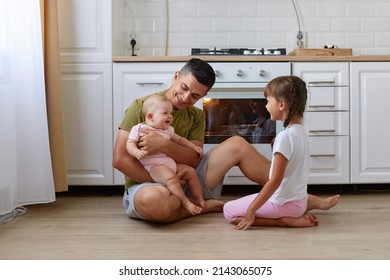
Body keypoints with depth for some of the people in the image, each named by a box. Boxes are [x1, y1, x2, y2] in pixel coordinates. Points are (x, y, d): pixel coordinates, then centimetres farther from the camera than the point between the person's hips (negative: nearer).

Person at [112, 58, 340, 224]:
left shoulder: (196, 116, 5)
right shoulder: (142, 107, -11)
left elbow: (194, 160, -8)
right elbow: (120, 159, -16)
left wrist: (165, 145, -27)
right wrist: (163, 184, -21)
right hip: (145, 185, -5)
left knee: (237, 144, -7)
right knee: (153, 200, -45)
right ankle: (207, 206, -15)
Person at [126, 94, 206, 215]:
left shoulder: (168, 130, 17)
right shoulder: (139, 129, -2)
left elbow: (179, 139, 31)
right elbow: (130, 143, -9)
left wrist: (193, 146, 27)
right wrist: (137, 152, -30)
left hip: (171, 163, 8)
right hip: (154, 165, -8)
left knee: (191, 171, 4)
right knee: (171, 177, -33)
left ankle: (199, 199, 16)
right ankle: (185, 202, -27)